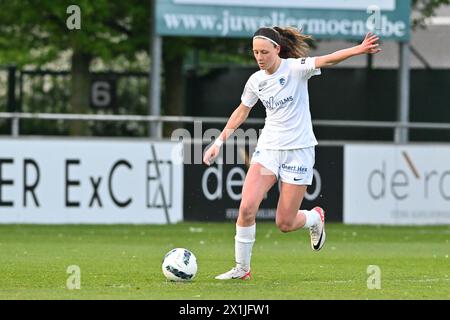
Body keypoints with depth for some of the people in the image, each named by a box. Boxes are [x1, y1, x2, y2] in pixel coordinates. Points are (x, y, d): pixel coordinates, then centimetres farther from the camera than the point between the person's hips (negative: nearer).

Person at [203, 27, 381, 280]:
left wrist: (358, 50, -46)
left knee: (285, 224, -3)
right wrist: (220, 142, 19)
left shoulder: (295, 68, -11)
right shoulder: (256, 81, 3)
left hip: (298, 150, -4)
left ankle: (315, 218, 32)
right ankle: (242, 268, 0)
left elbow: (327, 60, -29)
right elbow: (241, 113, 21)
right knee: (247, 207, -15)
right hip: (268, 149, 4)